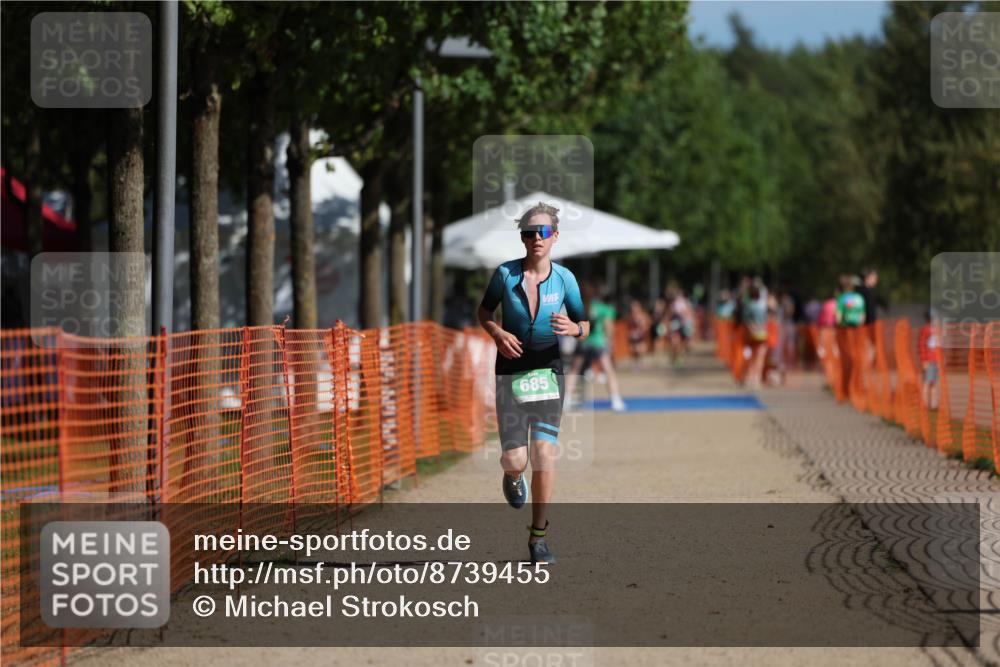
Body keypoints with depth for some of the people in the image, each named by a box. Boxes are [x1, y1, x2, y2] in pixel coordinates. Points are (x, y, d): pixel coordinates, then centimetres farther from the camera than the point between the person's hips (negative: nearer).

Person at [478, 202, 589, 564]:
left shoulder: (564, 278, -5)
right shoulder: (505, 273, -7)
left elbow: (585, 325, 4)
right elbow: (483, 312, 8)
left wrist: (573, 328, -20)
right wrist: (497, 333, -13)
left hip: (549, 369, 1)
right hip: (511, 370, 0)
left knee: (544, 452, -12)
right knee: (515, 459, -9)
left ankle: (538, 537, 1)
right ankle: (512, 477, 33)